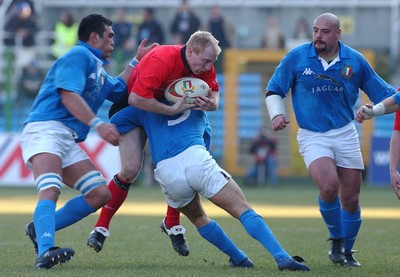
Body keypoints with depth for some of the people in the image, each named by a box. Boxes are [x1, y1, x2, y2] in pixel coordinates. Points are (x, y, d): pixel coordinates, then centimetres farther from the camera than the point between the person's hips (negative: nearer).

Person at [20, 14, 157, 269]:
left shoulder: (97, 68, 28)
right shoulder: (79, 55, -4)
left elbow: (117, 90, 43)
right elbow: (69, 95, -17)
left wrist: (136, 61, 38)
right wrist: (98, 124, -25)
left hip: (69, 142, 10)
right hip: (45, 130, -10)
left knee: (100, 194, 3)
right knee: (50, 190, -30)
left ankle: (40, 229, 4)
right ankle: (45, 252, -48)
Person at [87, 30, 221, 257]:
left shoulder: (204, 66, -15)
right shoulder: (161, 60, -37)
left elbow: (213, 92, -4)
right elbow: (136, 98, -42)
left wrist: (211, 104, -29)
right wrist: (173, 109, -42)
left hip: (169, 110, 6)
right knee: (131, 169, -18)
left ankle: (172, 224, 16)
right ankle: (101, 228, -7)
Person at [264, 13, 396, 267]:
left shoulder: (355, 61, -1)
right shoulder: (296, 58, -5)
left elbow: (384, 93, 7)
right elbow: (274, 90, 5)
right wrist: (277, 114, -11)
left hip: (346, 134, 2)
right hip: (312, 136, -2)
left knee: (351, 199, 4)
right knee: (329, 186, -25)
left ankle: (347, 251, 25)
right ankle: (337, 241, -1)